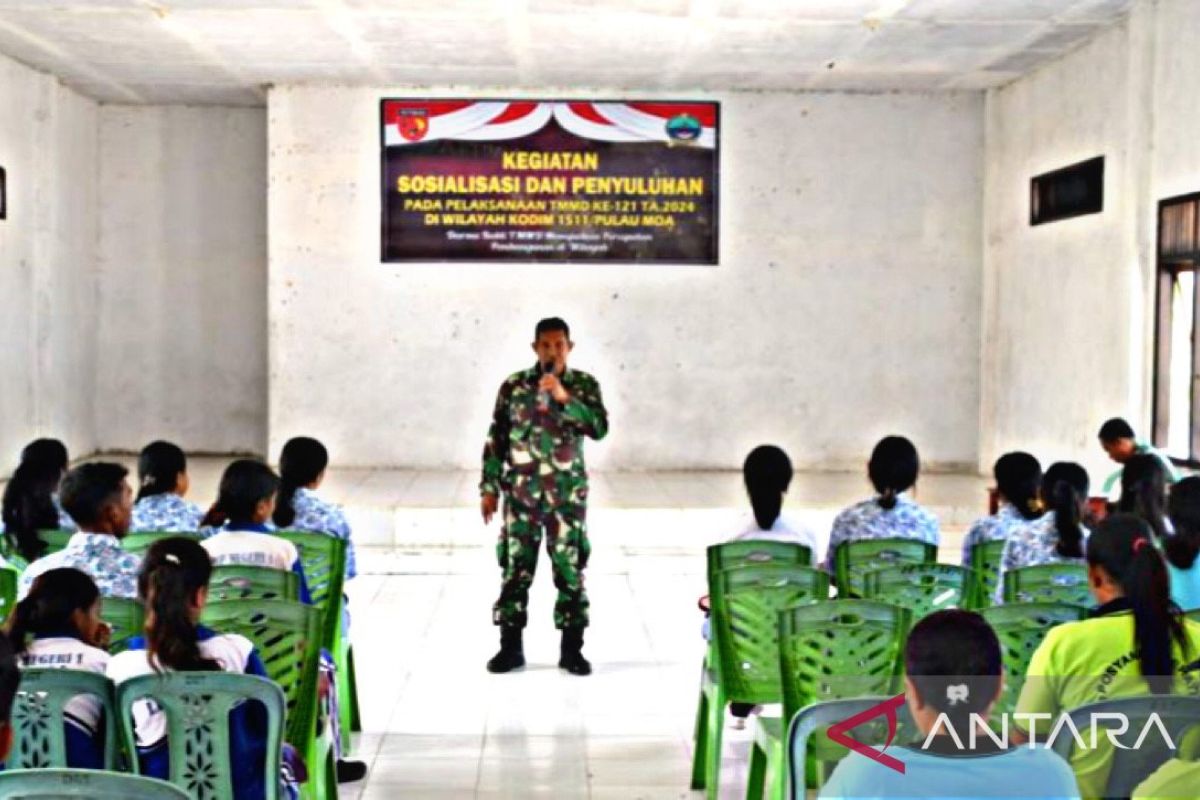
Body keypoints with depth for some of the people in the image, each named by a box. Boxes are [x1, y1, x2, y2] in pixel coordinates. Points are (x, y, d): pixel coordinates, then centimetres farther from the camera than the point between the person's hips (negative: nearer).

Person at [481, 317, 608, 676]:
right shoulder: (514, 386, 2)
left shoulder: (584, 385, 0)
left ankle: (572, 648, 12)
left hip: (567, 494, -1)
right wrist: (489, 487, 2)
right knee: (515, 569, 4)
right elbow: (495, 440, 5)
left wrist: (565, 397, -24)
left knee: (570, 569, 2)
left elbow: (600, 428, -14)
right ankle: (510, 646, 14)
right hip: (521, 491, 1)